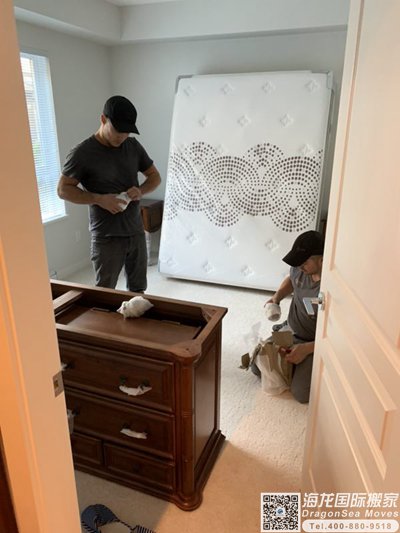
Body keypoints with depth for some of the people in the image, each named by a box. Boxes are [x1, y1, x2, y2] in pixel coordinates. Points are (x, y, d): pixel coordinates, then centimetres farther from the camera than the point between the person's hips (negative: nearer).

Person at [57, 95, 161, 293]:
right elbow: (63, 190, -7)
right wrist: (99, 199, -21)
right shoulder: (83, 153, -11)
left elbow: (155, 177, 13)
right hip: (107, 238, -5)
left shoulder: (133, 146, 4)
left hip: (136, 233, 5)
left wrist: (140, 191, -9)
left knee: (138, 290, 16)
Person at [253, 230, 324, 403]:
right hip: (290, 331, 6)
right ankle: (291, 363, 27)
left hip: (316, 344, -6)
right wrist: (278, 296, -5)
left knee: (301, 393, -18)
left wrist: (306, 348, -30)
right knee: (257, 367, 6)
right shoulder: (300, 267, -13)